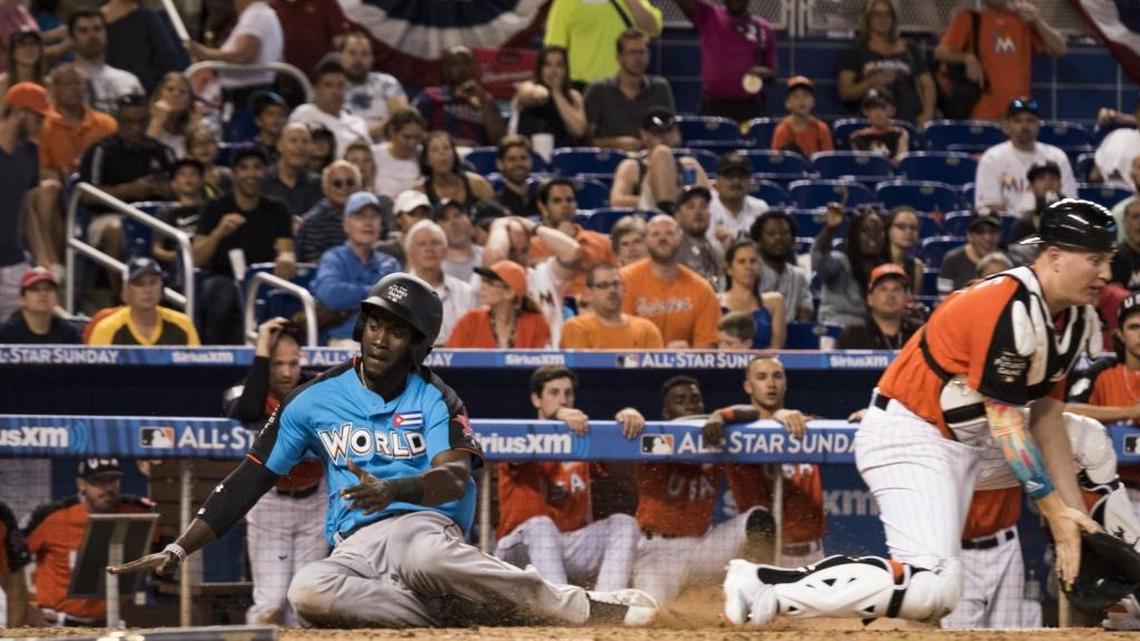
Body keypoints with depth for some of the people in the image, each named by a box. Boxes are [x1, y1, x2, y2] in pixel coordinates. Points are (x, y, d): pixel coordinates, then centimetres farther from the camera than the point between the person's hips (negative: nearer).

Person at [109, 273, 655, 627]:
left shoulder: (435, 401, 5)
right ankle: (458, 615, -28)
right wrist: (179, 550, 5)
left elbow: (455, 478, -13)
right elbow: (248, 481, 12)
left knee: (426, 557, -42)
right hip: (355, 549, 2)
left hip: (422, 522, -2)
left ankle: (588, 608, -30)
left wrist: (393, 489, -34)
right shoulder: (315, 401, 13)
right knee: (308, 591, -36)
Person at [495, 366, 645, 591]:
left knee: (624, 524, -17)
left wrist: (629, 416, -29)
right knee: (541, 525, -34)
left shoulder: (584, 439, 12)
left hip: (571, 549, 4)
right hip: (523, 546, -4)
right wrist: (558, 416, -43)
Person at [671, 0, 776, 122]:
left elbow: (772, 73, 14)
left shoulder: (764, 29, 10)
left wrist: (762, 72, -8)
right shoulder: (708, 16, 6)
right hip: (713, 106, -1)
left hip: (751, 108, 1)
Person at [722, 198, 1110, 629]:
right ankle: (767, 587, -22)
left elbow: (1046, 417, 8)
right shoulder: (1010, 310, -22)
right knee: (933, 587, -24)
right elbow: (1005, 423, -21)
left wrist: (1073, 512, 0)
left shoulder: (1077, 320, 7)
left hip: (962, 440, 11)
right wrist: (1054, 511, -21)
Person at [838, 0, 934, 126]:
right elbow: (845, 92, 7)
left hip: (911, 118, 2)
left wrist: (927, 114, 0)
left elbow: (928, 86, 18)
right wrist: (870, 83, -11)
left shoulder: (910, 49, 20)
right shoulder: (857, 50, 13)